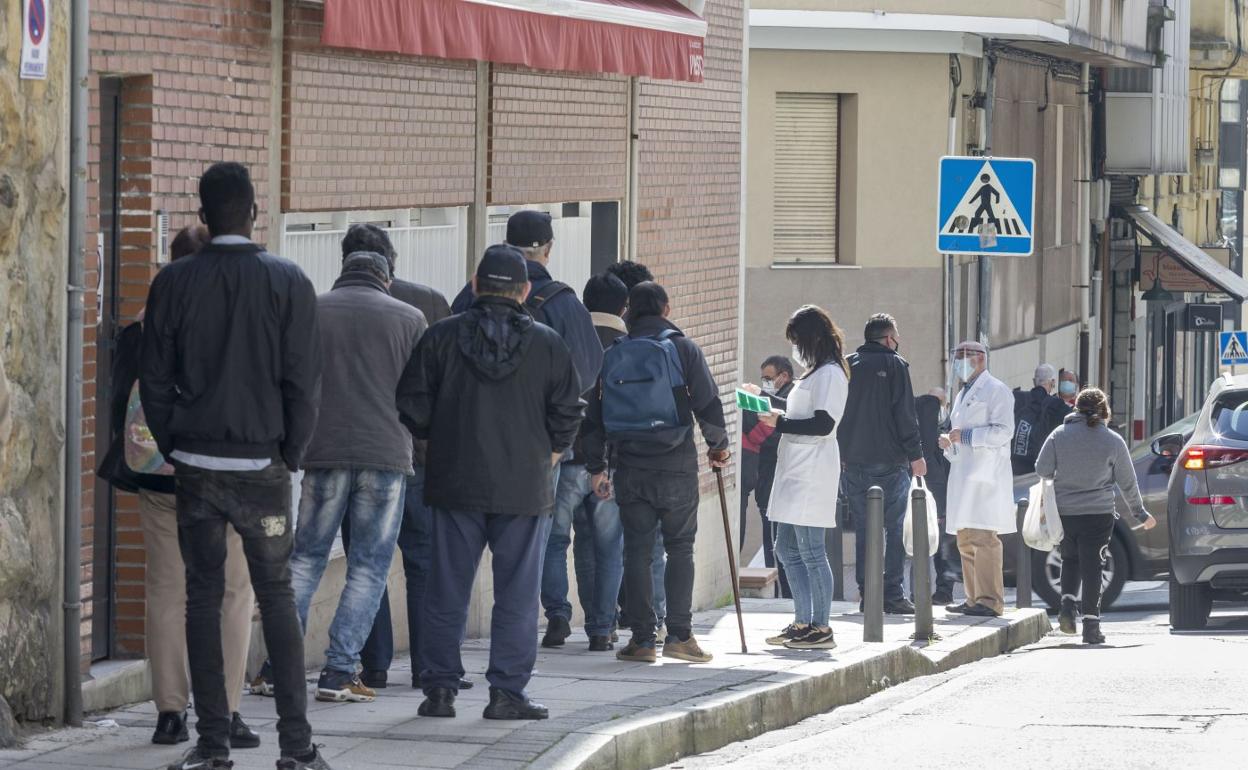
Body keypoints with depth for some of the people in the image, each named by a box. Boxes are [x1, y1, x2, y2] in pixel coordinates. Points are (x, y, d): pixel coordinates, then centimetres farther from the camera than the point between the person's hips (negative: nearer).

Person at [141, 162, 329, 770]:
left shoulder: (173, 282, -2)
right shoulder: (288, 283, -5)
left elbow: (154, 379, 1)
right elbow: (304, 382, -5)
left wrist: (174, 450, 11)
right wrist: (291, 456, 6)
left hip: (195, 466, 1)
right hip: (261, 466, -1)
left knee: (202, 596, 6)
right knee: (277, 596, 5)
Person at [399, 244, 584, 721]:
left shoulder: (441, 337, -1)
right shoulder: (547, 344, -1)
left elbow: (414, 410, 0)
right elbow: (568, 412, 0)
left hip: (456, 483, 1)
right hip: (525, 486, -1)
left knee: (447, 591, 7)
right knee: (517, 593, 4)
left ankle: (439, 687, 6)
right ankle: (507, 692, 1)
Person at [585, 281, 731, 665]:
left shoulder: (613, 356, 8)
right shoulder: (683, 349, -2)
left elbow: (595, 416, 11)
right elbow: (708, 403, -4)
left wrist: (597, 467, 19)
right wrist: (718, 445, 13)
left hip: (629, 467, 2)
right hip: (676, 466, -2)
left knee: (637, 550, 5)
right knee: (680, 549, 6)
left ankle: (642, 639, 3)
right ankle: (679, 634, -1)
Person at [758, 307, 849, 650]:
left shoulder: (830, 374, -11)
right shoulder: (816, 373, 20)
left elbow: (823, 424, -19)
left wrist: (780, 423, -15)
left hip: (812, 477, -11)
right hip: (795, 476, 11)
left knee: (811, 552, -9)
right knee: (787, 550, 12)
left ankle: (821, 628, -6)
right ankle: (802, 623, 16)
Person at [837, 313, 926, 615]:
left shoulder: (847, 366, 10)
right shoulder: (894, 364, -4)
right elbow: (905, 414, -9)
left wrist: (840, 455, 17)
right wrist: (915, 454, -5)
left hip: (853, 462, 5)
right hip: (889, 461, -5)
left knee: (863, 529, 7)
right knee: (894, 528, -1)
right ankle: (892, 595, -7)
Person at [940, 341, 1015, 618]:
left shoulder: (995, 390, -4)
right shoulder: (963, 394, 24)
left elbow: (1003, 431, -14)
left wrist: (966, 436, -15)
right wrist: (949, 443, 12)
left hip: (986, 477, -9)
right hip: (964, 477, 9)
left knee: (983, 538, -15)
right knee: (966, 540, 8)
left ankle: (990, 601, -18)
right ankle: (974, 598, 12)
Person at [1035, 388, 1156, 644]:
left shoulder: (1059, 436, 0)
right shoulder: (1113, 441, -3)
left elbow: (1042, 469, -2)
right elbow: (1128, 482, 3)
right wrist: (1140, 514, 15)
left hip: (1064, 514, 2)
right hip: (1098, 514, -2)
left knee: (1070, 560, 21)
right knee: (1092, 566, 2)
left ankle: (1067, 607, 2)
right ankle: (1091, 625, 0)